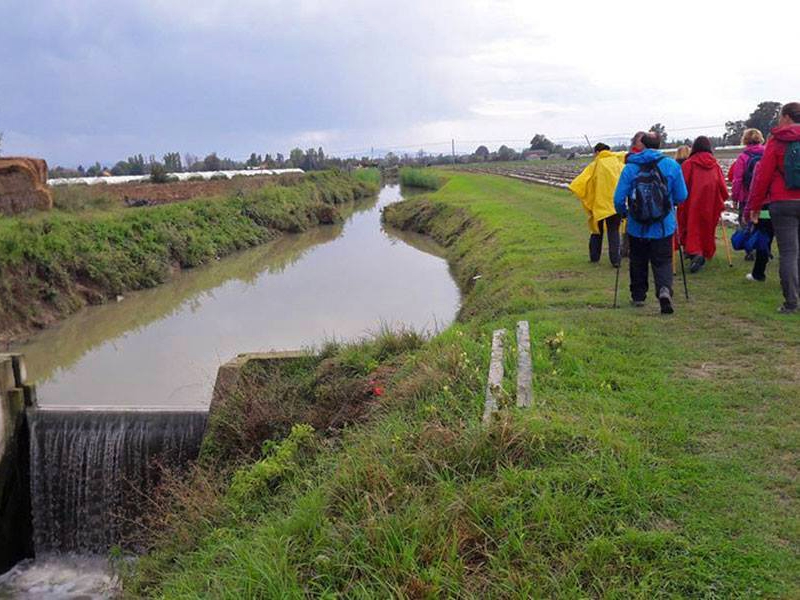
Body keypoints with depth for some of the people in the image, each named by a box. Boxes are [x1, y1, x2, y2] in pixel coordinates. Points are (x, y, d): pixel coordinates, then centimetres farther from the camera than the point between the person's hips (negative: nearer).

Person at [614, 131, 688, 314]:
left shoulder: (630, 167, -6)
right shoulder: (672, 165, -4)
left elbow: (618, 199, -7)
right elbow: (682, 197, 0)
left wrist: (623, 212, 15)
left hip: (637, 228, 0)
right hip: (664, 227, 0)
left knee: (638, 262, 17)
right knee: (663, 261, 5)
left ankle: (638, 296, 25)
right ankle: (665, 289, -20)